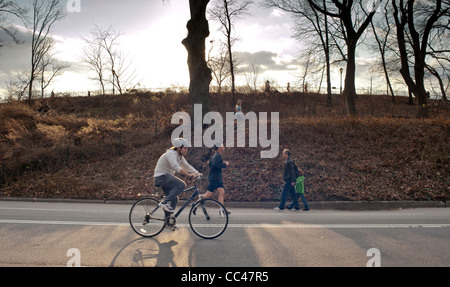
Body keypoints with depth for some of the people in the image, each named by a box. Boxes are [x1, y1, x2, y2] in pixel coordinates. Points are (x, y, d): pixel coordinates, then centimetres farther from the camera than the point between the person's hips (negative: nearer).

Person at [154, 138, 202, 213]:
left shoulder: (180, 156, 12)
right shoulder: (171, 154, -19)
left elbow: (187, 166, 11)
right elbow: (176, 167, -33)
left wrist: (197, 173, -4)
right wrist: (189, 175, -38)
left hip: (167, 177, 10)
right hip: (161, 176, -10)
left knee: (174, 199, 6)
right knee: (181, 185, -25)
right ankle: (165, 202, -22)